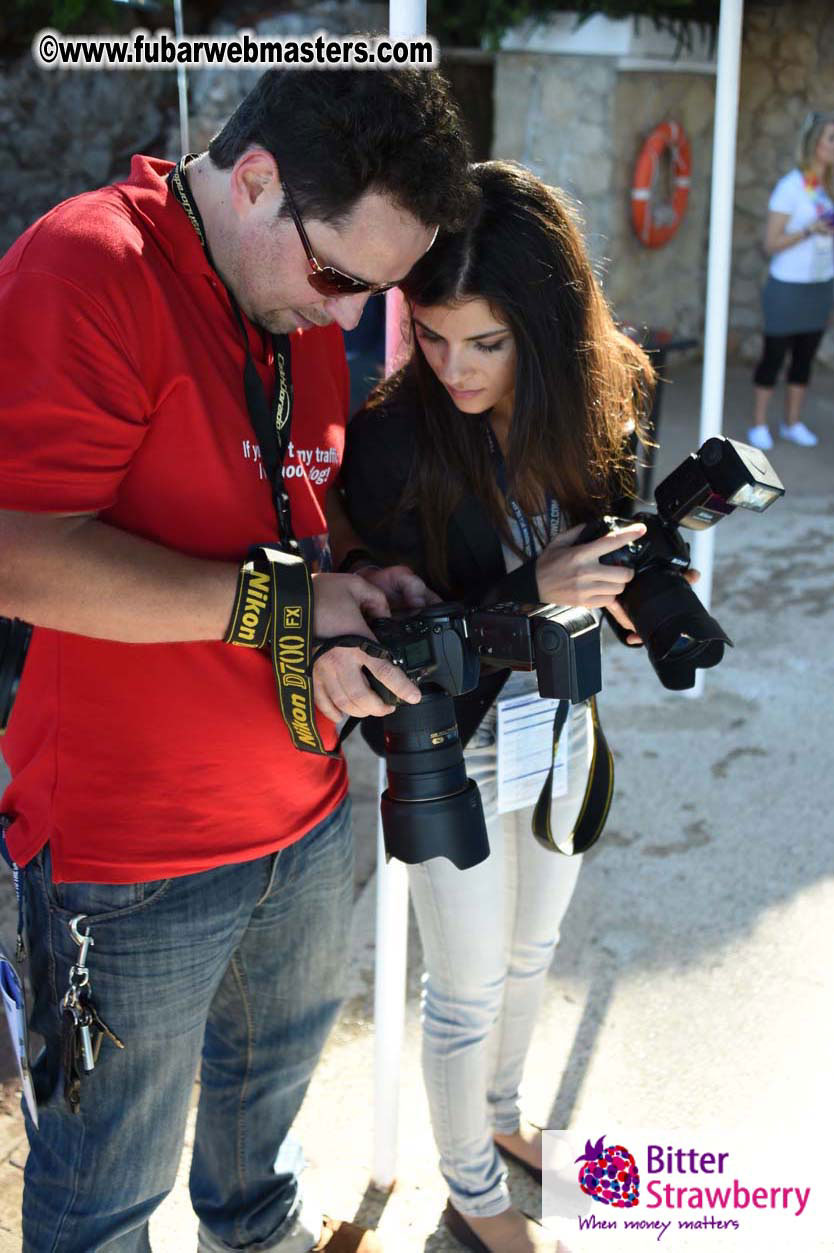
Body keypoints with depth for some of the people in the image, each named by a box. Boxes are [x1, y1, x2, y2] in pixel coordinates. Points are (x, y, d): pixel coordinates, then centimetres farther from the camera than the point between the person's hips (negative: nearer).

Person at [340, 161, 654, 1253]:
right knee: (470, 985, 14)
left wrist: (628, 589, -22)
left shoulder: (594, 404, -12)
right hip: (452, 753, -5)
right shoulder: (391, 438, -25)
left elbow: (601, 554, 1)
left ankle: (499, 1110, 55)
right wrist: (532, 593, -36)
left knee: (533, 947, 26)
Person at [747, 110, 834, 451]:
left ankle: (792, 423, 20)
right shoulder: (790, 187, -13)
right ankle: (759, 425, 13)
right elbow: (771, 244, -14)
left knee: (805, 357, 10)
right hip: (788, 286, -6)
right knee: (774, 356, 3)